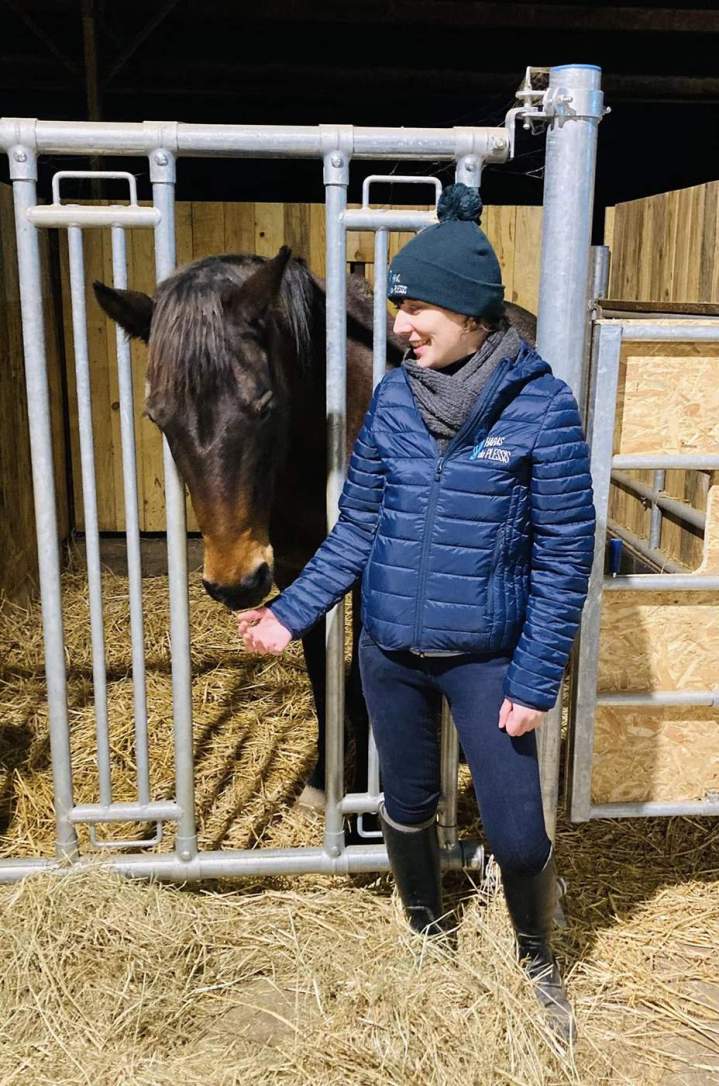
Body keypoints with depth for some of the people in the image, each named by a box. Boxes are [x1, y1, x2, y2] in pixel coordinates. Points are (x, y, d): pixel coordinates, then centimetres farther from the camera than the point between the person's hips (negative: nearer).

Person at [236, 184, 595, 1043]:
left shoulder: (541, 406, -14)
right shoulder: (394, 397, -3)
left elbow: (563, 556, -11)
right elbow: (356, 529, 4)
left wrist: (535, 681, -12)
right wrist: (291, 615, -3)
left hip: (486, 658, -3)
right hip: (390, 653, 4)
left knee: (517, 832, 4)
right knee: (407, 805, 19)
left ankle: (537, 960, 37)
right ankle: (427, 935, 47)